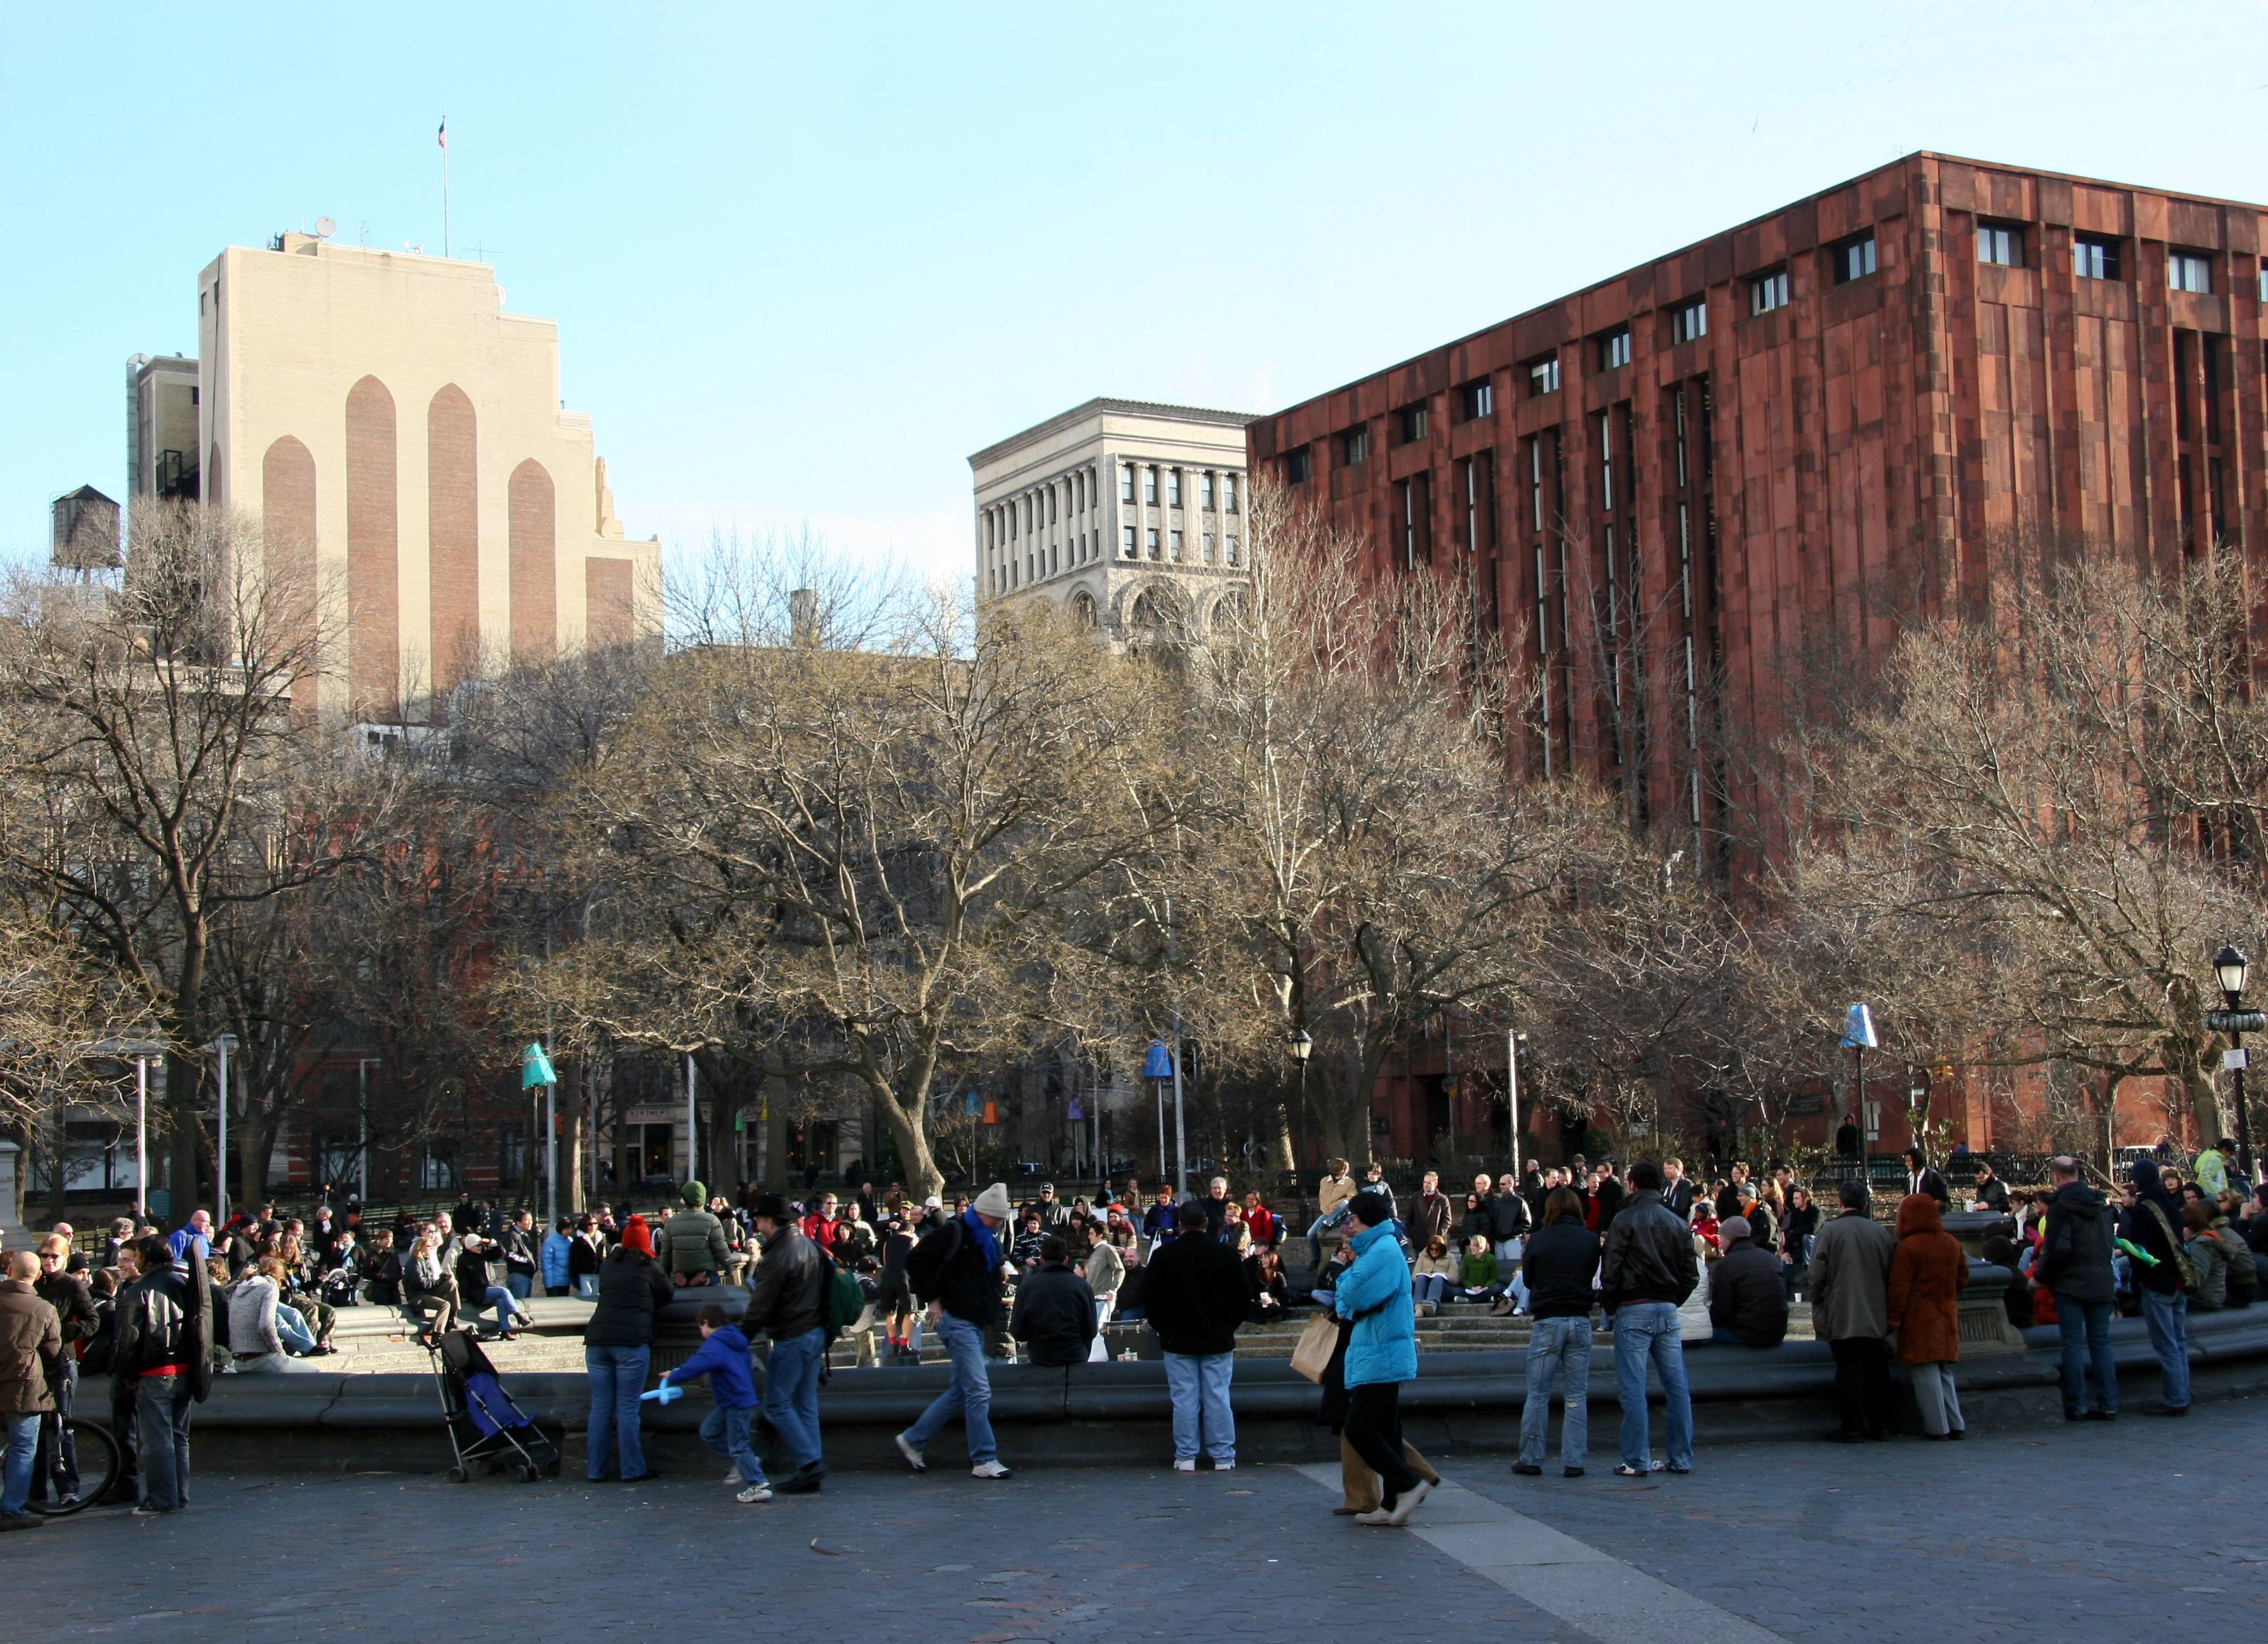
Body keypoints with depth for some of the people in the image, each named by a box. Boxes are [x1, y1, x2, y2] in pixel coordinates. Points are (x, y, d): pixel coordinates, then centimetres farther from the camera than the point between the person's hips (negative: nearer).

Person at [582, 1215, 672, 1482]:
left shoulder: (607, 1266, 16)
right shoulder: (648, 1269, 4)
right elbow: (666, 1295, 16)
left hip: (597, 1340, 4)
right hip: (631, 1340, -4)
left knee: (600, 1407, 7)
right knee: (628, 1409, -1)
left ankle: (595, 1470, 10)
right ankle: (632, 1470, 2)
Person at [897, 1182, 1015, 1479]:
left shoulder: (988, 1240, 16)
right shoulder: (954, 1233, -10)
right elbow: (916, 1262, -14)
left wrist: (993, 1313, 16)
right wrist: (932, 1300, -13)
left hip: (977, 1323, 9)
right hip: (956, 1320, -9)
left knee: (960, 1391, 12)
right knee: (978, 1390, -12)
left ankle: (912, 1440, 22)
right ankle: (984, 1460, -8)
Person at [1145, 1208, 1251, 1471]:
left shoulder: (1163, 1256, -3)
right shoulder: (1225, 1253, -3)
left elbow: (1150, 1298, 3)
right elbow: (1244, 1294, 3)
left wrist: (1162, 1329, 16)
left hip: (1178, 1340, 0)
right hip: (1218, 1340, 0)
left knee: (1184, 1399, 2)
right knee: (1217, 1397, 3)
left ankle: (1185, 1457, 3)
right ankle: (1223, 1457, 5)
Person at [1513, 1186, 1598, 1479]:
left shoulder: (1538, 1240, -5)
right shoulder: (1591, 1240, 0)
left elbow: (1528, 1278, 7)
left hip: (1547, 1322, -2)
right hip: (1580, 1322, 2)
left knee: (1538, 1394, 5)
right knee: (1576, 1396, 6)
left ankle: (1531, 1459, 6)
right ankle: (1573, 1462, 4)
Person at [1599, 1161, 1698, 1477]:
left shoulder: (1625, 1220, -5)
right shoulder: (1678, 1223, 11)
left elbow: (1610, 1270, -9)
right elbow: (1691, 1273, 13)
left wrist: (1611, 1306, 4)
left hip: (1634, 1309, -5)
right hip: (1668, 1309, 5)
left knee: (1633, 1387, -3)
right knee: (1676, 1386, 8)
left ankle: (1637, 1461, -5)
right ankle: (1682, 1458, 10)